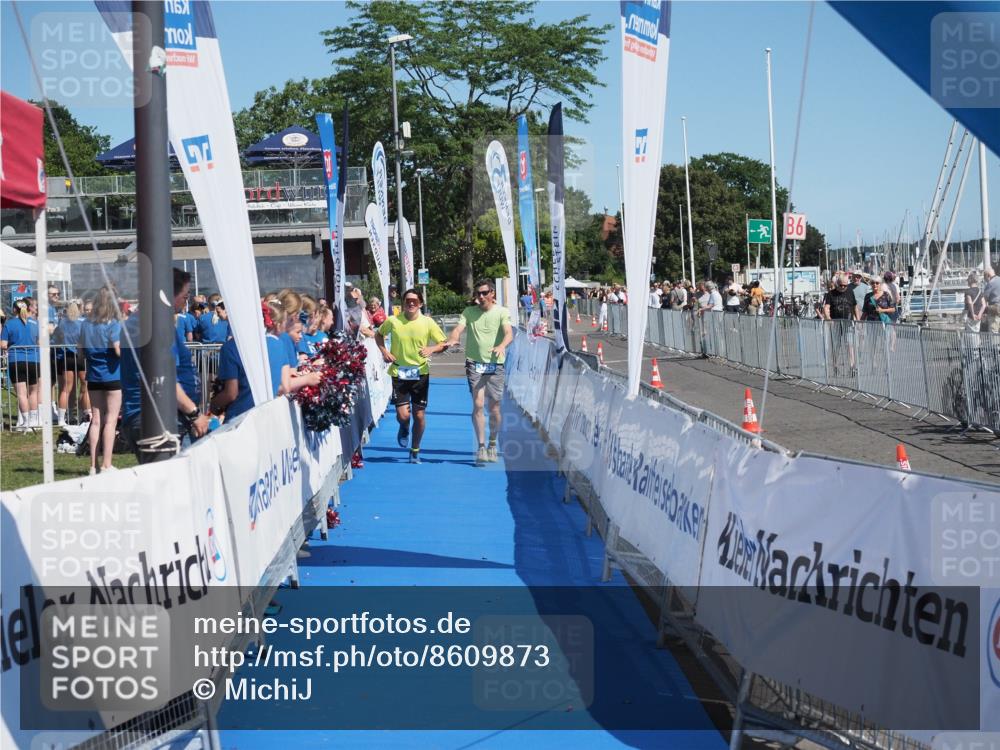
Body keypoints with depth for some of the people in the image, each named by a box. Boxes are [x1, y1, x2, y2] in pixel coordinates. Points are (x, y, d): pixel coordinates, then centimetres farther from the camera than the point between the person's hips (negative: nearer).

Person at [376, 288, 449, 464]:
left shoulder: (428, 322, -5)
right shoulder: (393, 321, -4)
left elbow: (444, 343, 1)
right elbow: (379, 334, 16)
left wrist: (431, 349, -19)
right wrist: (384, 351, -1)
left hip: (420, 373, 0)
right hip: (399, 373, 0)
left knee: (419, 415, 3)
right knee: (403, 415, -8)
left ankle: (415, 451, 23)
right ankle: (404, 429, 31)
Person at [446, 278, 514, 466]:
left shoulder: (502, 312, 1)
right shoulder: (469, 312, 6)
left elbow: (509, 333, -13)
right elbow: (459, 328, -8)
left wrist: (502, 346, -35)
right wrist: (452, 340, -31)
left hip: (495, 364, 0)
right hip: (474, 363, 0)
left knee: (494, 408, 5)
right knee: (478, 404, -11)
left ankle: (492, 445, 25)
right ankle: (481, 447, -8)